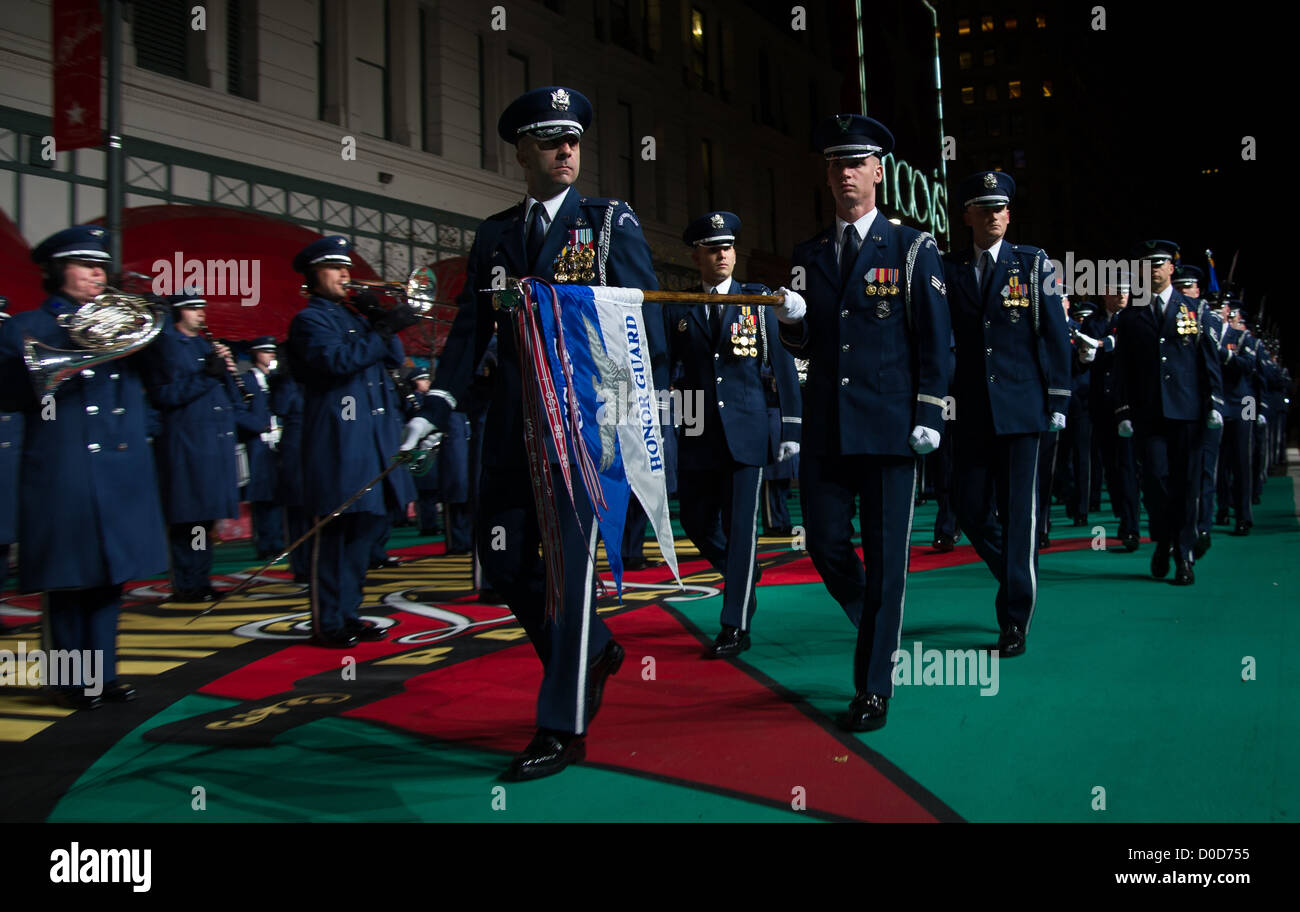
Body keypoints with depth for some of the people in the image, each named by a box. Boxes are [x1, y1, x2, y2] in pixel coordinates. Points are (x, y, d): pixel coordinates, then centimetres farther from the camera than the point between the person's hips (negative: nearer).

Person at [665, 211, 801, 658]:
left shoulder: (759, 302, 5)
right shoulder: (677, 309, 7)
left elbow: (783, 367, 4)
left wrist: (791, 428, -1)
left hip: (745, 432, -2)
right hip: (697, 435, 2)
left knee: (740, 528, -5)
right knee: (696, 522, 8)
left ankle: (736, 628, 1)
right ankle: (744, 577, 36)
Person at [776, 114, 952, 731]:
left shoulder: (912, 249, 2)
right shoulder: (808, 256, 13)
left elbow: (935, 340, 0)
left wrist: (929, 417, -7)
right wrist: (791, 320, -7)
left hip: (889, 426, -4)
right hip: (825, 428, 4)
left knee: (885, 558, -1)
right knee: (825, 544, 4)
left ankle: (874, 688, 8)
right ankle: (879, 630, 33)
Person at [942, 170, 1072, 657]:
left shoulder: (1034, 263, 3)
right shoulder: (949, 269, 7)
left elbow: (1055, 336, 3)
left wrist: (1058, 403, -2)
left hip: (1021, 407, -2)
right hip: (971, 412, 2)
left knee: (1018, 512, -3)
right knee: (971, 511, 3)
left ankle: (1015, 621, 3)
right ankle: (1020, 578, 29)